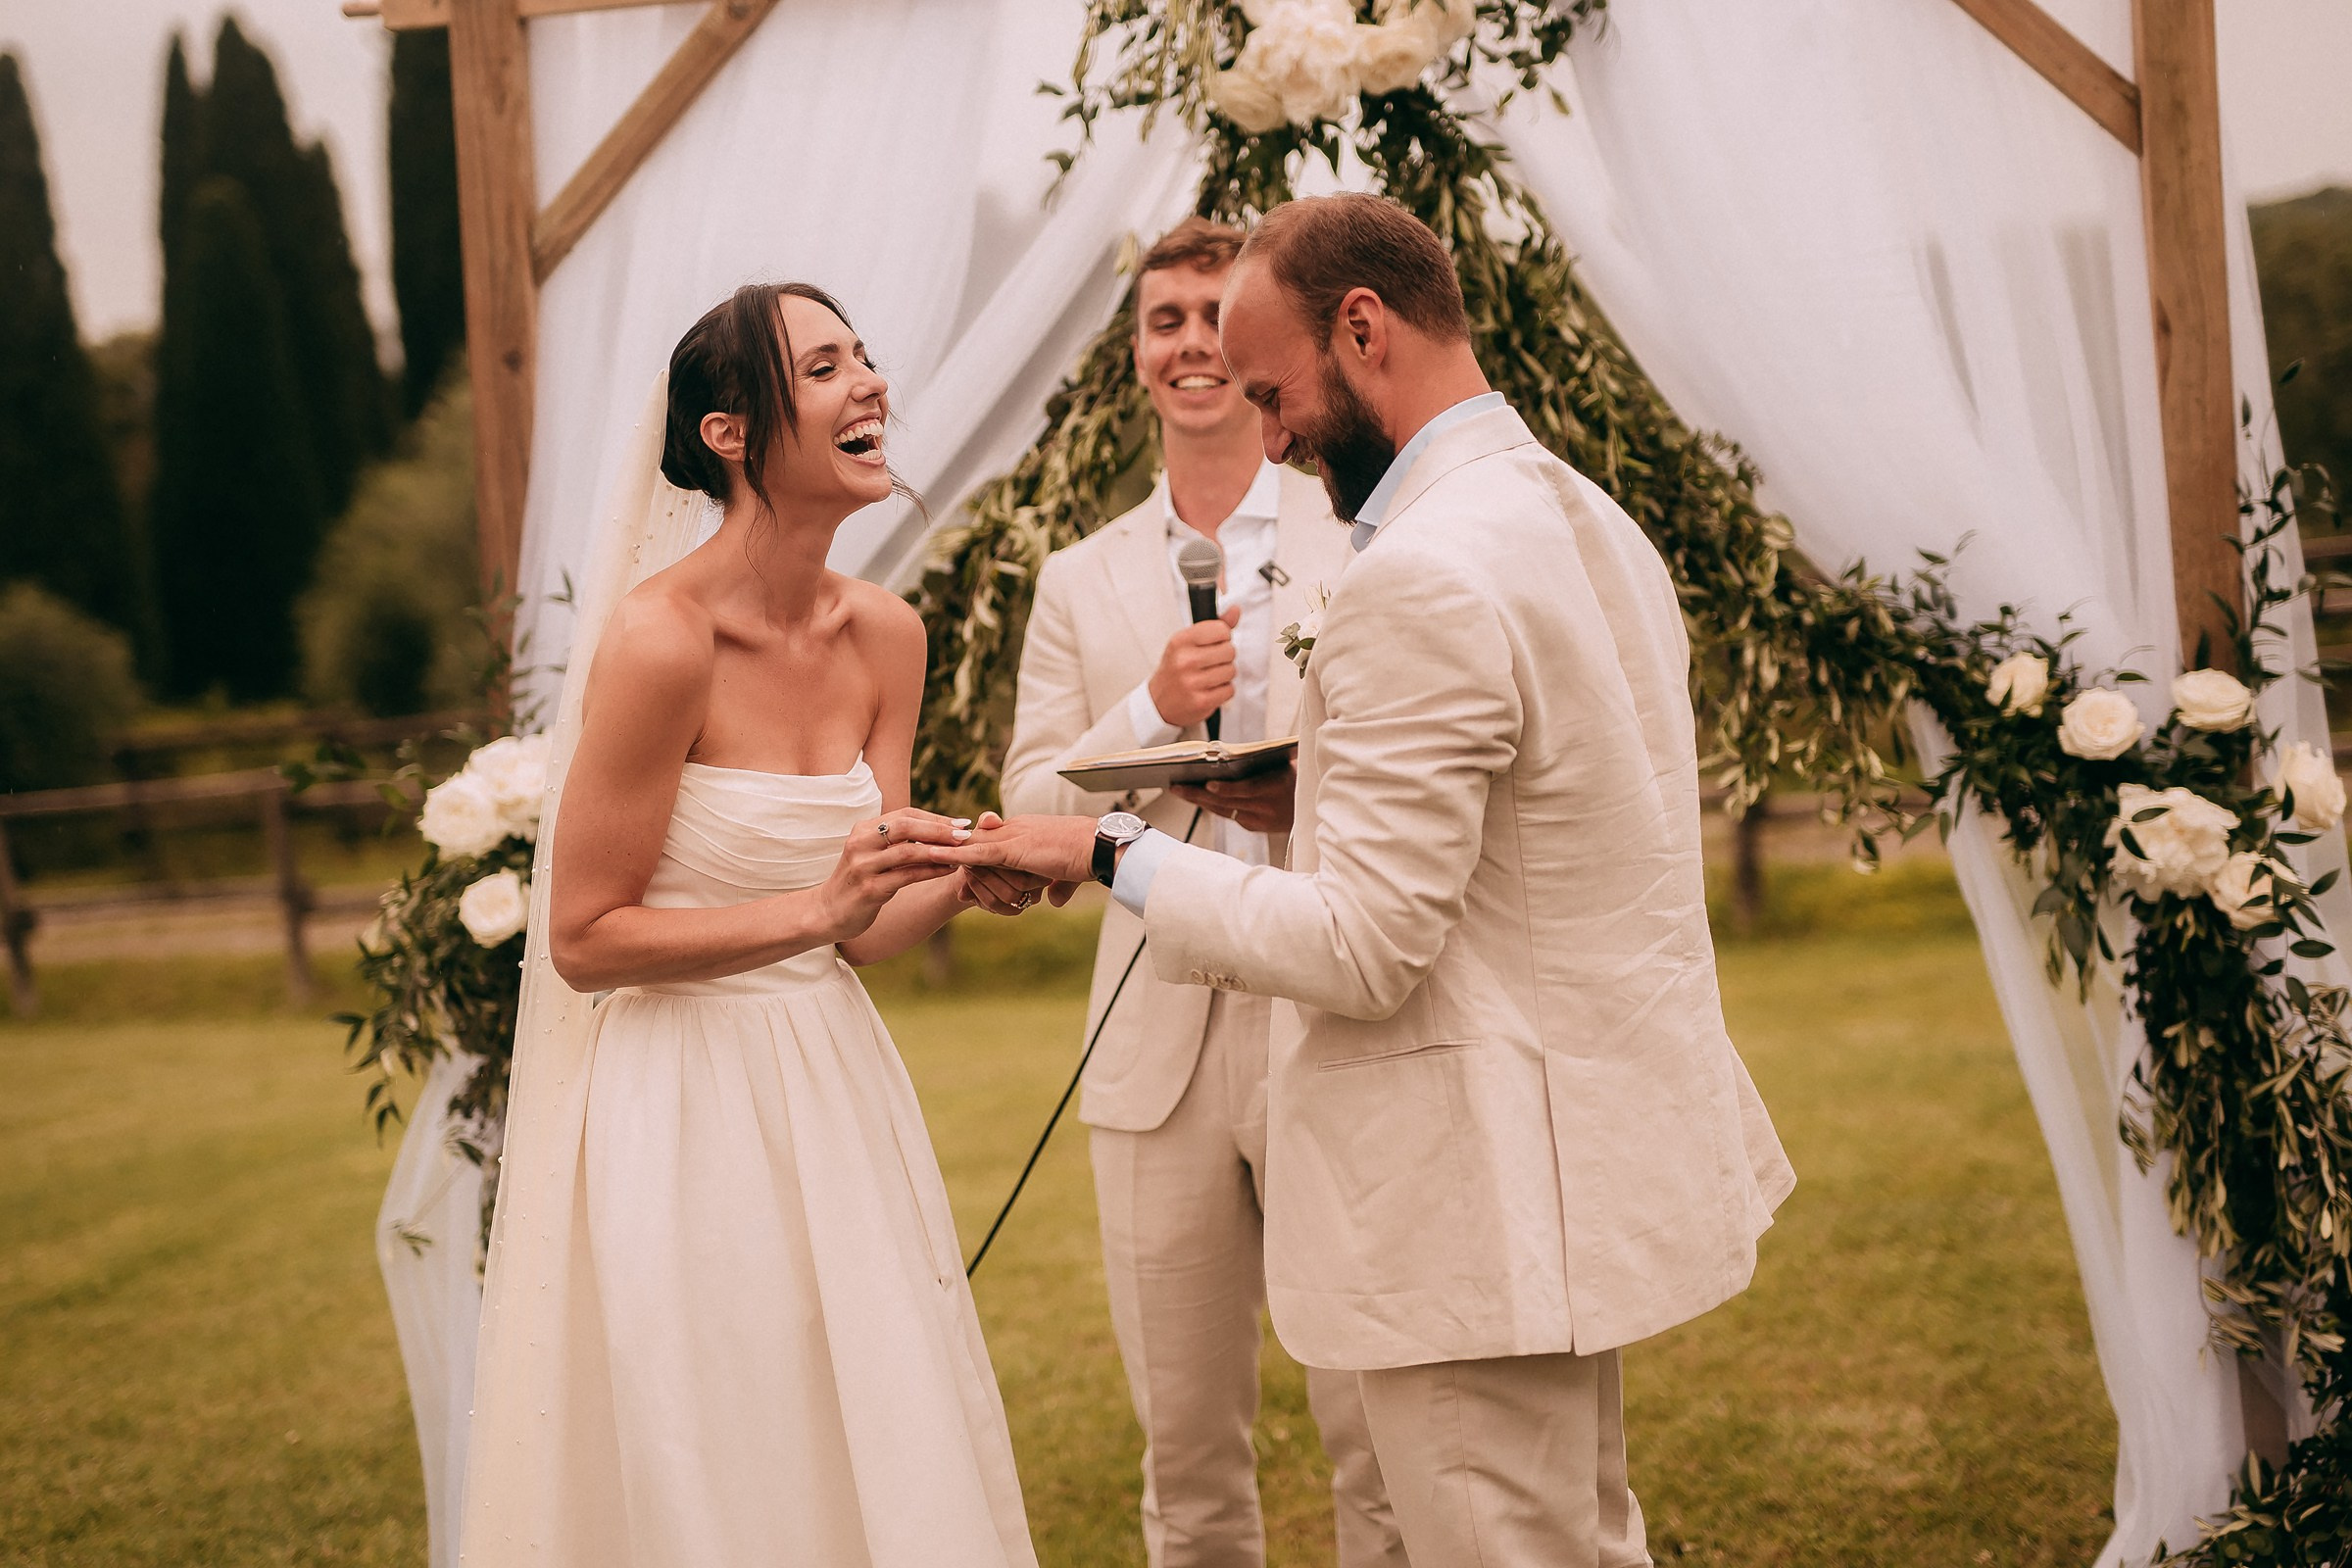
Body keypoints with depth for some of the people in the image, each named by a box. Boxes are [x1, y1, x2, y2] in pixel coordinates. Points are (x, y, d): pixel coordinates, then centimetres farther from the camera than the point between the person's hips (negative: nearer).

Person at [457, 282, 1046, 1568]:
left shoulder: (885, 638, 3)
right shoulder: (661, 639, -17)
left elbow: (863, 926, 6)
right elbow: (584, 939, -14)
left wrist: (965, 880, -13)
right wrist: (819, 909, -22)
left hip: (831, 1090, 7)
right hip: (683, 1115, -6)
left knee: (883, 1455, 13)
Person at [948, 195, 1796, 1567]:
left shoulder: (1426, 578, -22)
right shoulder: (1592, 519, 9)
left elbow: (1361, 950, -22)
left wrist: (1117, 855, -12)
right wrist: (1329, 791, 15)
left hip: (1479, 1202, -10)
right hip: (1602, 1151, 10)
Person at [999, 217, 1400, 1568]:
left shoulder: (1366, 541, 3)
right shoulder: (1082, 581, 12)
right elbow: (1030, 800, 6)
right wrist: (1153, 713, -11)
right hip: (1158, 1048, 3)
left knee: (1385, 1439, -2)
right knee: (1186, 1448, 11)